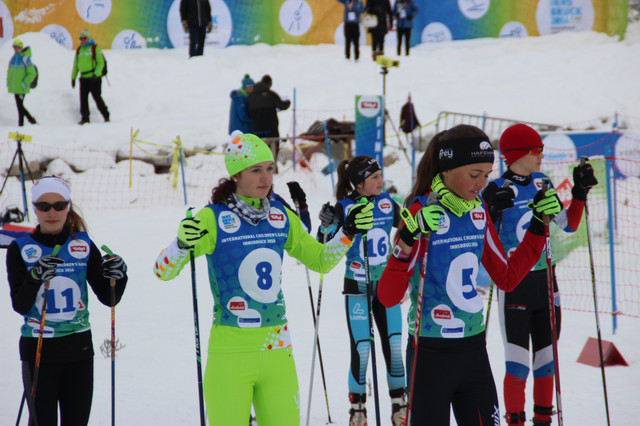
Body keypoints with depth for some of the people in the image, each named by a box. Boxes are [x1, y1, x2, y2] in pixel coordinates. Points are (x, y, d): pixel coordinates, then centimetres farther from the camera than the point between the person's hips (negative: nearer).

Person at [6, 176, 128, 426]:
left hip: (79, 348, 3)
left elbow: (108, 298, 2)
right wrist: (36, 276, -31)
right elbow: (20, 305, -13)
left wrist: (117, 277, -20)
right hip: (38, 350, -3)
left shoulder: (84, 245, 3)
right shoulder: (21, 249, -3)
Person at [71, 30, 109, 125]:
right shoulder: (79, 50, 14)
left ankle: (106, 116, 12)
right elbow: (75, 65, 21)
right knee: (83, 98, -1)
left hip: (94, 78, -5)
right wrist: (73, 78, 16)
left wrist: (95, 74, -20)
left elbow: (101, 63, -8)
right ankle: (85, 118, 4)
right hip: (84, 78, 5)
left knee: (97, 97, -2)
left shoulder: (95, 48, -3)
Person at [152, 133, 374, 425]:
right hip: (230, 351, -4)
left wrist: (348, 232, 7)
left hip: (277, 350, 4)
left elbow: (321, 260, 21)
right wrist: (182, 245, -29)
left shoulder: (282, 217, 8)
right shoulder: (213, 219, -7)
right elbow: (162, 271, -10)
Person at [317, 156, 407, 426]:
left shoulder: (387, 203, 1)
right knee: (361, 351, -5)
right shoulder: (344, 208, -10)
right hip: (357, 288, -3)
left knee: (394, 347, 1)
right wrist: (326, 225, -27)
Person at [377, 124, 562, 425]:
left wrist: (539, 226, 7)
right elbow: (387, 297, -19)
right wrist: (408, 240, -34)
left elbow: (507, 279, 16)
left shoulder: (478, 209, 6)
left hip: (474, 351, 6)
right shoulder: (423, 212, -13)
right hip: (430, 354, -6)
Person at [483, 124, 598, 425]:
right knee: (518, 364, -7)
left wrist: (580, 193, 0)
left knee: (547, 360, 11)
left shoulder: (542, 183, 5)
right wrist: (492, 213, -28)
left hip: (545, 281, 5)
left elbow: (568, 225, 12)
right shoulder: (496, 191, -10)